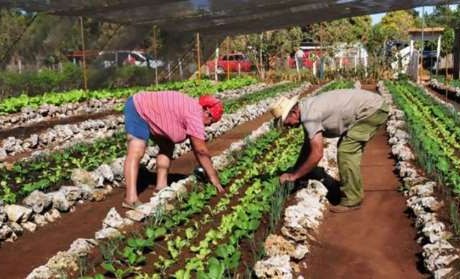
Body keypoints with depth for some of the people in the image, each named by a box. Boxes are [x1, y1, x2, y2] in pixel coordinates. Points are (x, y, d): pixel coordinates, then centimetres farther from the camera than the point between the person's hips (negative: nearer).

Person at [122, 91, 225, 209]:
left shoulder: (193, 110, 6)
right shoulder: (195, 115, -22)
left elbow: (196, 149, 10)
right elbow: (201, 151, -20)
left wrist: (208, 172, 11)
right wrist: (214, 178, -13)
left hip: (149, 112, 10)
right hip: (138, 110, -10)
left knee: (167, 147, 11)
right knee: (136, 153, -20)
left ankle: (161, 186, 10)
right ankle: (131, 199, -28)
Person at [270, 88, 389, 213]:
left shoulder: (309, 115, -24)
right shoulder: (307, 109, 6)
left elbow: (317, 154, -22)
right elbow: (308, 145, 17)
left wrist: (294, 175, -12)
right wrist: (296, 170, 17)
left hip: (372, 109, -10)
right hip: (371, 107, 10)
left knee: (346, 152, -10)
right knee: (347, 149, 16)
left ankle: (351, 200, -2)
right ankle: (355, 190, 27)